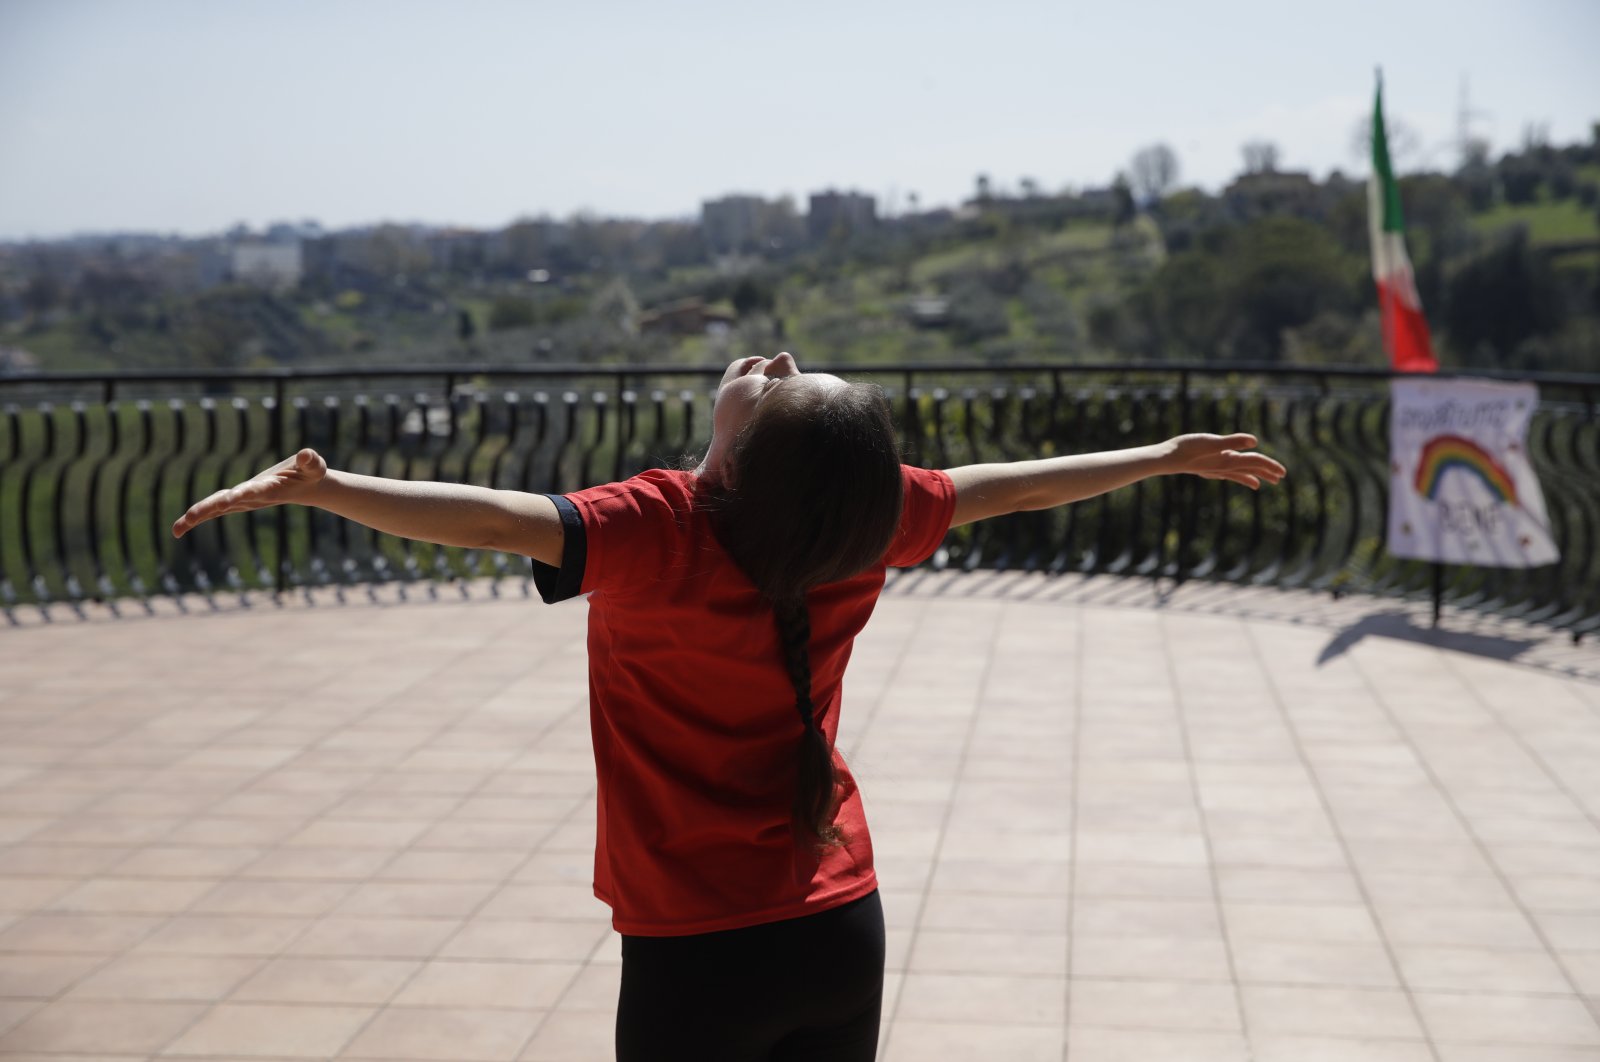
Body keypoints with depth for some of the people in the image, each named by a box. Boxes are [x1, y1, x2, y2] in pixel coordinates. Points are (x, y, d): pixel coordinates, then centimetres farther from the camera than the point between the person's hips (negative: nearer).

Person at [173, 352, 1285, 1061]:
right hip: (843, 931, 5)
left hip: (701, 958, -5)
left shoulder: (664, 534, -22)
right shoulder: (866, 516, -7)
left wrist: (321, 488, -40)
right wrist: (1167, 456, 22)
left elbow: (498, 518, -37)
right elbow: (1005, 484, 7)